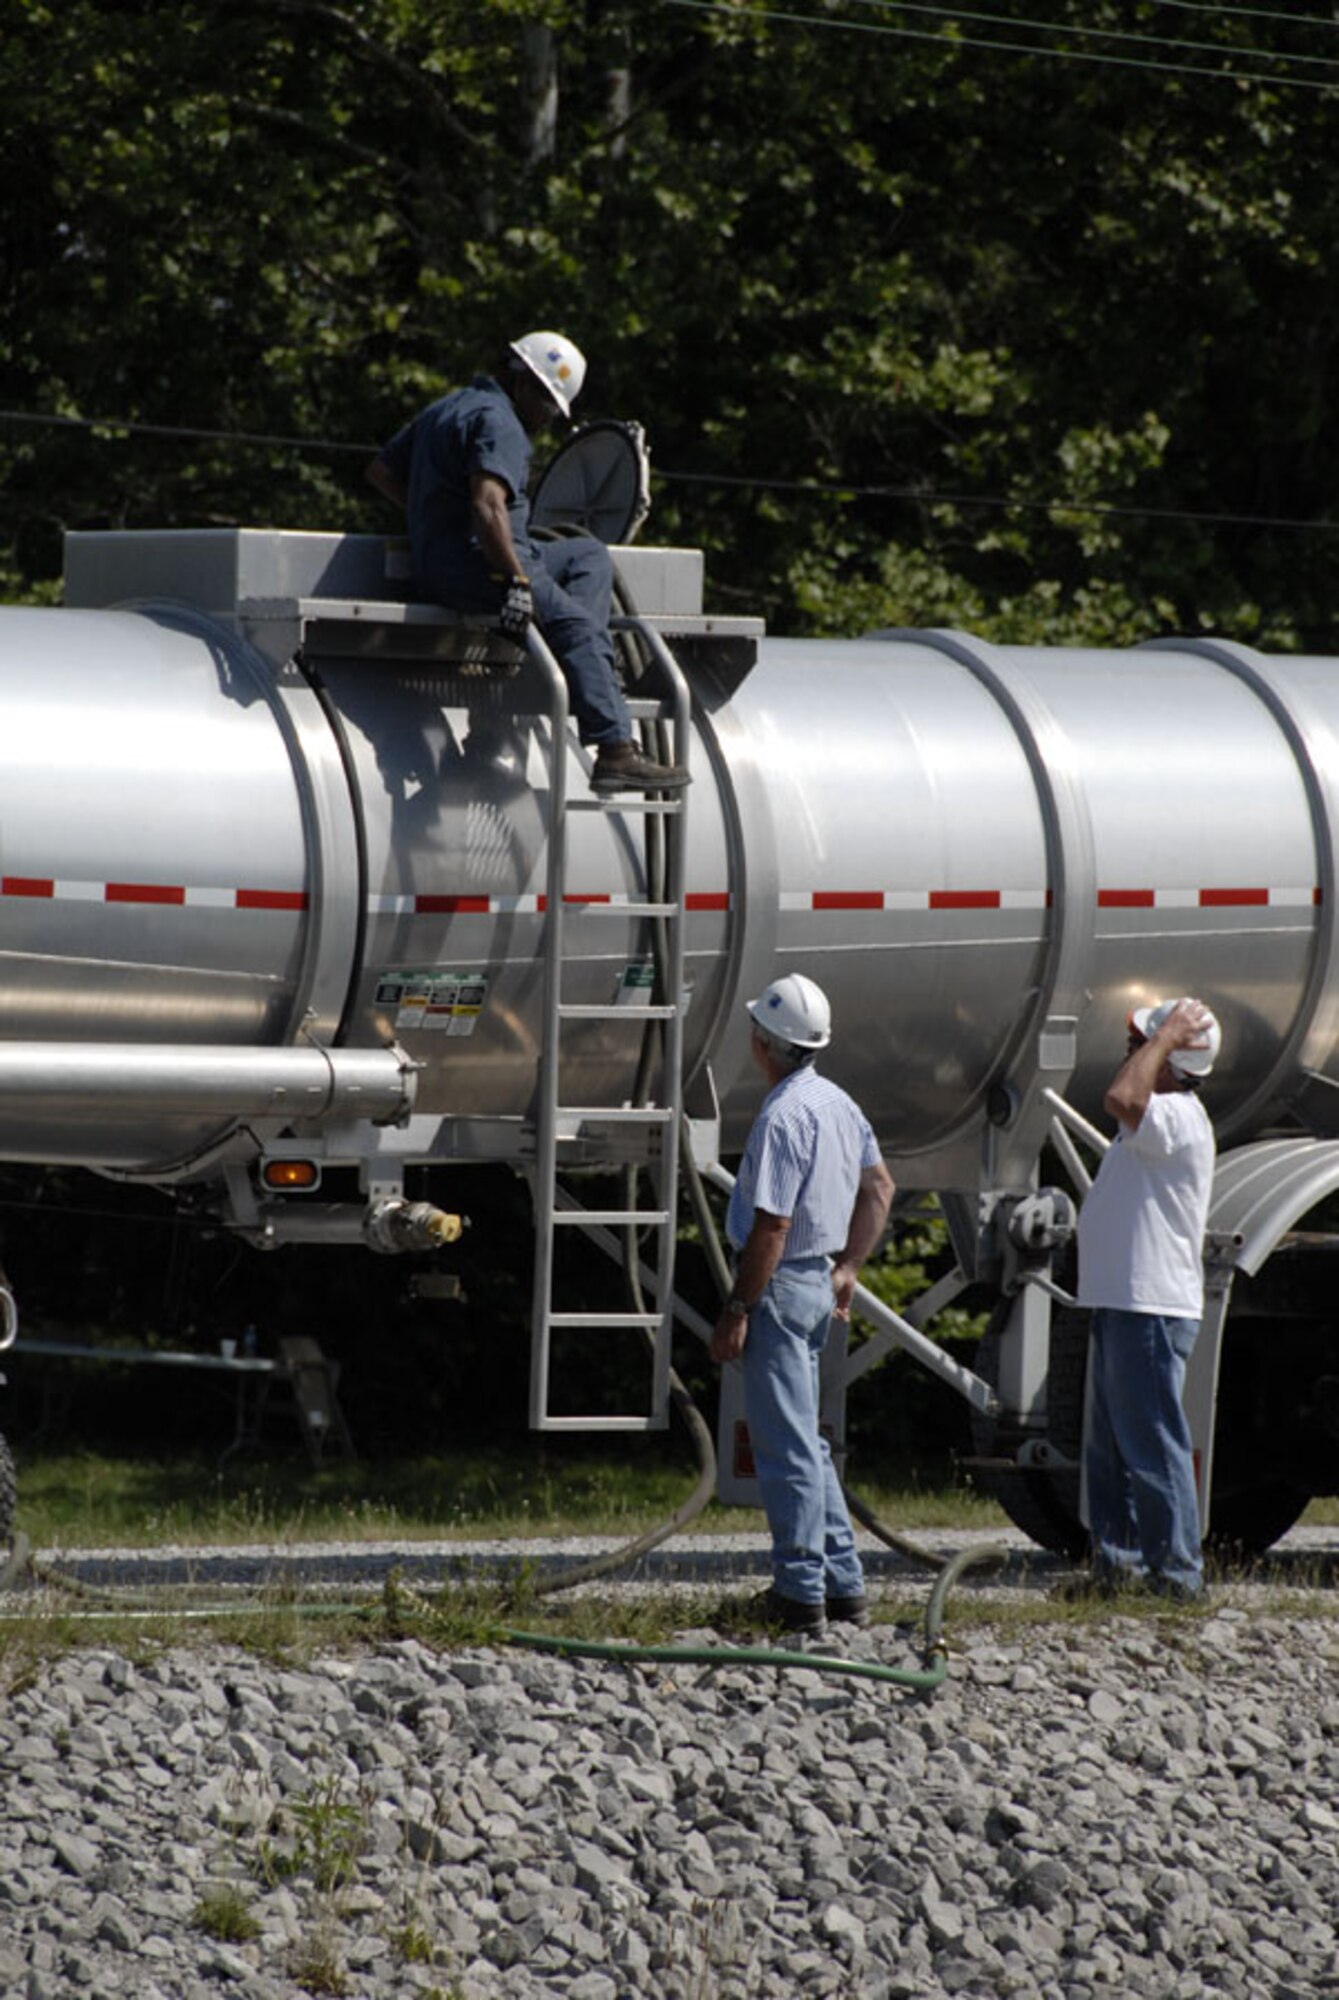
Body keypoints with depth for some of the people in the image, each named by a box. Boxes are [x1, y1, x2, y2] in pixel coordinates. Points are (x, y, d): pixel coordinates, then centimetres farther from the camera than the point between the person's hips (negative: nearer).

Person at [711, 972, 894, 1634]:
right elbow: (879, 1189, 21)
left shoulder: (783, 1116, -21)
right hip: (819, 1287, 9)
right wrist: (848, 1269, 25)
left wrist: (736, 1311, -18)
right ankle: (843, 1585, 18)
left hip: (779, 1284, -9)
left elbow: (772, 1226, -22)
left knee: (786, 1444, -4)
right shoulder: (838, 1103, 9)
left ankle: (801, 1592, -2)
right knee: (805, 1441, 17)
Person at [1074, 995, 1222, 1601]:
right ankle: (1117, 1563, 19)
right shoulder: (1156, 1120, 19)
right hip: (1121, 1307, 11)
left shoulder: (1179, 1117, -14)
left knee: (1152, 1445, -9)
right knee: (1109, 1447, 14)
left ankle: (1176, 1571, -6)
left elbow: (1122, 1099, -31)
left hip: (1150, 1312, -11)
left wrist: (1165, 1038, -22)